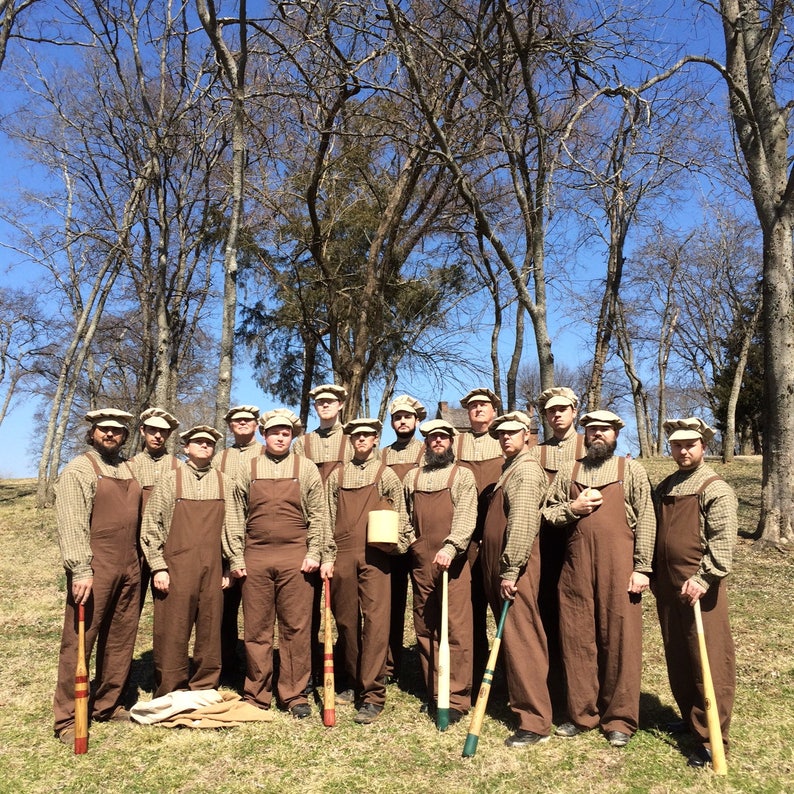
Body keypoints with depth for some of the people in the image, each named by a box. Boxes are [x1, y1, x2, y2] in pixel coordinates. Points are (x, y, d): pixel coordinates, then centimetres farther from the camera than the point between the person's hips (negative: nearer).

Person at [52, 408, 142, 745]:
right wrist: (80, 569, -20)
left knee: (120, 641, 11)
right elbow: (71, 524, -13)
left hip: (129, 567, 7)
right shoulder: (79, 469, -5)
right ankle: (67, 719, 8)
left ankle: (108, 705, 23)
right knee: (79, 641, -1)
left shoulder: (128, 469, 15)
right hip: (94, 567, -6)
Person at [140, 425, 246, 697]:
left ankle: (205, 693, 21)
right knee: (171, 635, 1)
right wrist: (158, 567, -4)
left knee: (210, 633, 7)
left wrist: (235, 562, 8)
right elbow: (151, 525, 2)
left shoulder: (224, 483, 10)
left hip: (212, 570, 3)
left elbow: (233, 526, 14)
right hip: (175, 568, -2)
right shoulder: (169, 480, 3)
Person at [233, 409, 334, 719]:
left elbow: (318, 515, 3)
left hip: (296, 557, -1)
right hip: (256, 557, 1)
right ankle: (256, 695, 17)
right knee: (256, 629, 6)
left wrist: (315, 553, -5)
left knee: (296, 628, 2)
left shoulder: (306, 468, 5)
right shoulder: (247, 470, 9)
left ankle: (295, 695, 13)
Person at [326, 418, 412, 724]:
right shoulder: (337, 476, 13)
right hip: (342, 556, 3)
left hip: (375, 556, -3)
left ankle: (373, 695, -6)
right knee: (346, 621, 8)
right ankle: (354, 682, 24)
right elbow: (328, 518, 13)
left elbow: (400, 515, 10)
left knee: (375, 621, -9)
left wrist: (396, 544, -3)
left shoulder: (386, 475, 7)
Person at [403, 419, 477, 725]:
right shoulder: (412, 477, 16)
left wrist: (450, 546, -23)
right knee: (425, 630, 8)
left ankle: (457, 698, 2)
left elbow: (466, 517, -9)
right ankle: (433, 693, 19)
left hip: (453, 562, -4)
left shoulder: (463, 475, 4)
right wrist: (407, 545, 6)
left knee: (456, 630, -5)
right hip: (420, 562, 4)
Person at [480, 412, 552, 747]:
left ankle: (535, 723, -3)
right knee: (512, 640, 16)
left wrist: (510, 571, -23)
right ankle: (520, 702, 27)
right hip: (497, 566, 10)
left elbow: (522, 525, -20)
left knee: (521, 641, -8)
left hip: (515, 568, -10)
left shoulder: (527, 470, -11)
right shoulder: (509, 468, 19)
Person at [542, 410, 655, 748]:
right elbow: (546, 513, 13)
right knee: (576, 640, 7)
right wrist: (572, 508, -6)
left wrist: (642, 567, -6)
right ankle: (581, 713, 20)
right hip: (575, 566, 3)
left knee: (620, 641, 1)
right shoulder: (568, 471, 13)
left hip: (618, 567, -2)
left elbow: (646, 520, 0)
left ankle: (619, 719, 14)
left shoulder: (631, 470, 6)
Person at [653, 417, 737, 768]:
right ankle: (690, 719, 33)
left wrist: (702, 579, -22)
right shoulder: (664, 488, 14)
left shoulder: (715, 488, -7)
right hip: (667, 588, 7)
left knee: (709, 663, -2)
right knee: (677, 660, 16)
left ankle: (711, 739, 6)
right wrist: (654, 577, 18)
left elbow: (723, 541, -16)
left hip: (700, 589, -7)